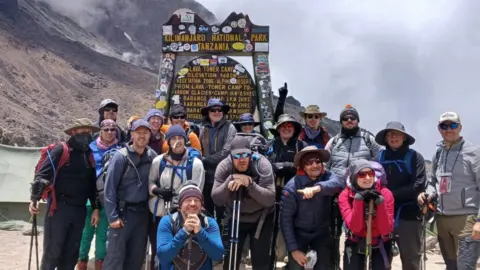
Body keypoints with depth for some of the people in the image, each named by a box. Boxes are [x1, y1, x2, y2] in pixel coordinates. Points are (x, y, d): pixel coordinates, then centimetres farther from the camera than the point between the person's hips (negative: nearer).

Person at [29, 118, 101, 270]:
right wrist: (34, 198, -22)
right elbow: (42, 174, -11)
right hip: (59, 208, -6)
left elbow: (93, 184, 17)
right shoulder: (61, 150, -4)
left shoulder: (90, 156, 13)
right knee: (52, 252, -4)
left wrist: (96, 208, 12)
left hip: (80, 211, 6)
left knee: (71, 253, 10)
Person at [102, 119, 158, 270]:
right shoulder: (121, 156, -9)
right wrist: (112, 216, -14)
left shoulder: (152, 156, 4)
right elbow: (109, 188, -11)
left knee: (137, 256, 11)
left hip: (143, 212, 5)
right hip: (123, 212, -4)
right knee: (115, 256, -6)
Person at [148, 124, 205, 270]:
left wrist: (179, 206, -14)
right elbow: (149, 182, 12)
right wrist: (157, 190, -9)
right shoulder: (158, 160, 4)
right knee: (157, 253, 13)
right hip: (157, 214, 3)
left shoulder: (195, 163, -5)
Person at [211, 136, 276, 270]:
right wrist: (231, 179, -36)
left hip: (261, 218, -2)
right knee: (230, 259, 6)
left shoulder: (262, 164, -23)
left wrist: (250, 184, -41)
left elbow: (270, 199, -28)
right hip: (235, 218, 2)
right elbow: (216, 199, -21)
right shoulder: (224, 167, -17)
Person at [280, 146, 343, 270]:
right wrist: (293, 249, -18)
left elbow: (337, 184, -36)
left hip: (322, 233, 2)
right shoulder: (292, 186, -18)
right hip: (299, 234, -2)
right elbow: (285, 218, -15)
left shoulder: (327, 176, -12)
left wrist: (317, 188, -56)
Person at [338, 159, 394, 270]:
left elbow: (386, 230, -18)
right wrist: (358, 199, -33)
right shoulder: (345, 195, -14)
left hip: (380, 244, 0)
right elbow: (355, 227, -25)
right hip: (355, 244, 0)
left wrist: (380, 202, -29)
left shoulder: (385, 193, -14)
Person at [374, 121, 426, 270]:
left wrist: (392, 194, -14)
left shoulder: (414, 157, -1)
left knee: (410, 258, 6)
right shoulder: (380, 157, 6)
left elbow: (418, 185, -10)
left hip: (408, 213, -2)